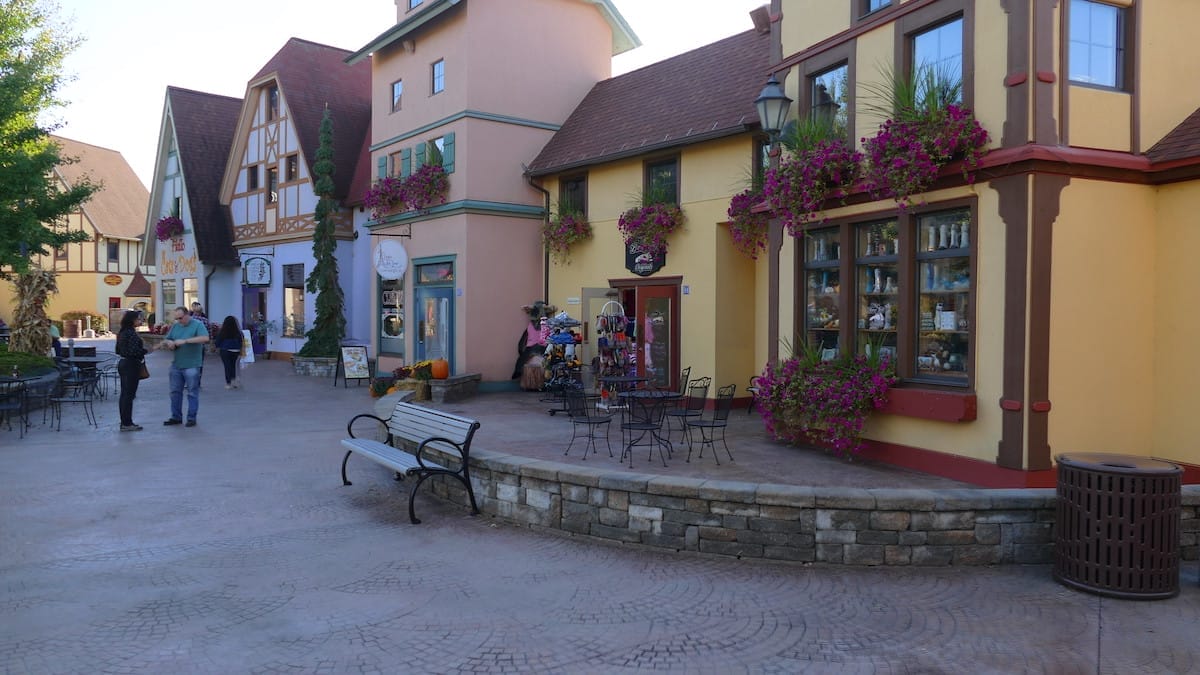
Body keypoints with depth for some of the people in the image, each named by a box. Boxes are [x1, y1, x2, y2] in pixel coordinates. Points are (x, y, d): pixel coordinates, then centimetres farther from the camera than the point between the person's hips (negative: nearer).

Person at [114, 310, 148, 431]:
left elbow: (118, 350, 17)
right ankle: (127, 423, 0)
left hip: (123, 363, 9)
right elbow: (133, 351, -24)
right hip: (131, 365, -9)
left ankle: (124, 422, 19)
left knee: (124, 394, 13)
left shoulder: (122, 332, 12)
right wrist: (145, 350, -11)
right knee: (129, 394, -4)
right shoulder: (131, 333, -17)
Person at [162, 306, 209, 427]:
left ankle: (191, 418, 8)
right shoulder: (175, 326, 11)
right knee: (175, 391, 10)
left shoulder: (198, 325, -6)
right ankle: (176, 417, 20)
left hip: (191, 366, -6)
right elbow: (167, 341, 15)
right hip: (176, 364, 6)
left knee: (192, 392, 1)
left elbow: (205, 338, -22)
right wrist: (169, 344, -11)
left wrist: (185, 341, -25)